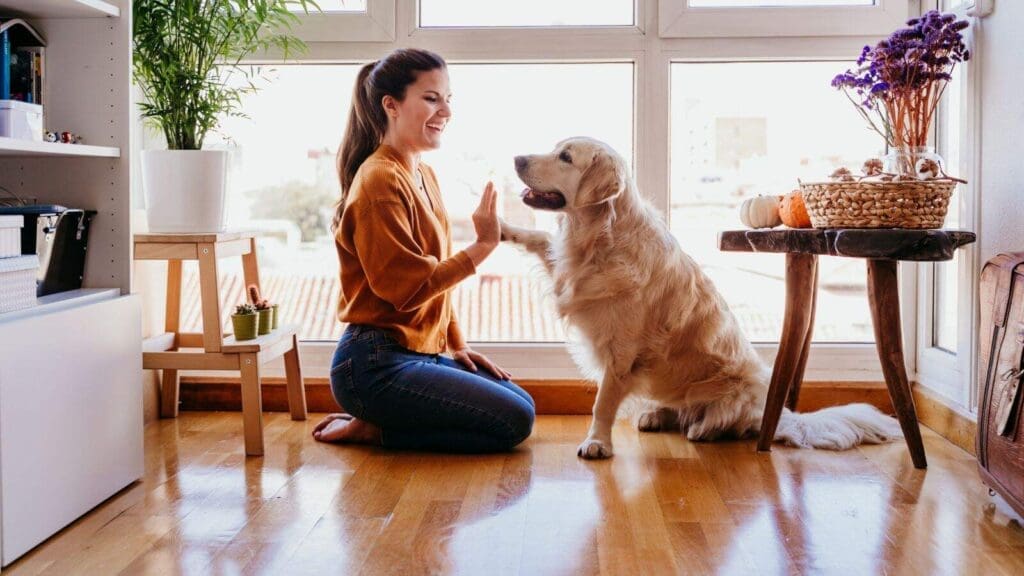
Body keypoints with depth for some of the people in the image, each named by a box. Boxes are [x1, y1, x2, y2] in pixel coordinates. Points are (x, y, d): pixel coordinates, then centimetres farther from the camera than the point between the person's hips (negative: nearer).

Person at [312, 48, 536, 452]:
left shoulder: (424, 176, 13)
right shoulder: (380, 181, -16)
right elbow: (408, 287, -21)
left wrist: (456, 345, 12)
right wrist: (482, 246, -20)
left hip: (422, 353, 10)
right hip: (376, 365, -10)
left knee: (523, 404, 12)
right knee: (513, 422, -12)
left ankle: (375, 424, 10)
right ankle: (371, 429, -2)